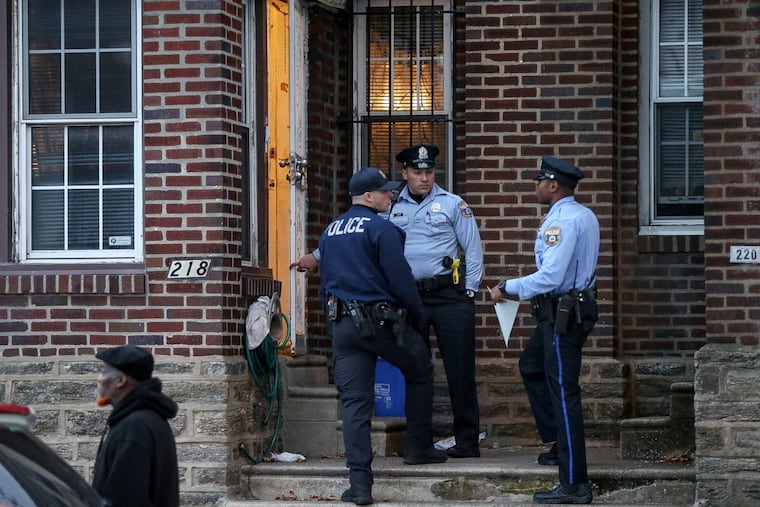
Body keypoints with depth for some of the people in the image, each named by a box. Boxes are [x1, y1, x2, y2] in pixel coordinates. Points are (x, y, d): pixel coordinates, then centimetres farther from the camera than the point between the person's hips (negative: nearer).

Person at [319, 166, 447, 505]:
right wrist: (417, 316, 3)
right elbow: (401, 280, -12)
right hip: (382, 321, -5)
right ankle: (418, 448, 25)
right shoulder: (381, 229, -10)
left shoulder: (330, 232, 13)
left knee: (354, 402, 2)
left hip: (342, 324, 5)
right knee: (420, 373, 21)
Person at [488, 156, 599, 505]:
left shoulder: (561, 221, -20)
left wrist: (508, 288, -15)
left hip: (562, 316, -11)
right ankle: (559, 443, 33)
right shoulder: (585, 216, 11)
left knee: (563, 394, -8)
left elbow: (550, 277, -26)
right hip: (576, 306, 11)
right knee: (531, 367, 29)